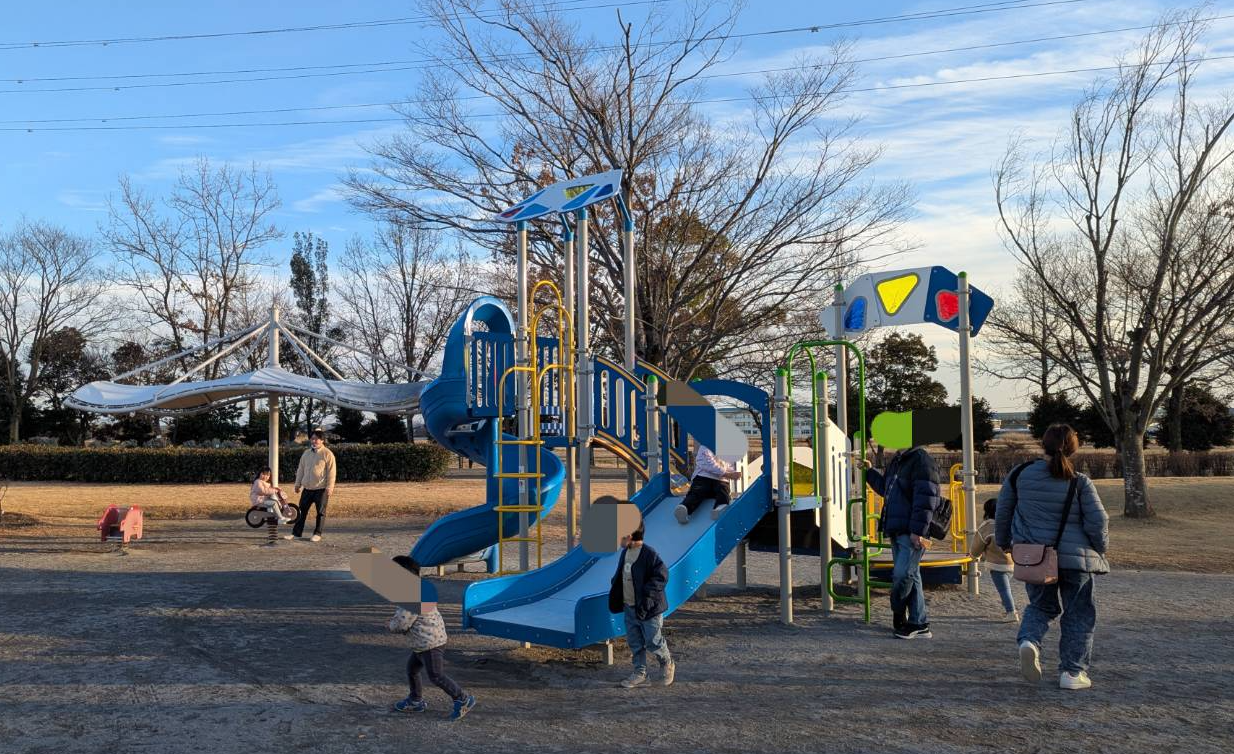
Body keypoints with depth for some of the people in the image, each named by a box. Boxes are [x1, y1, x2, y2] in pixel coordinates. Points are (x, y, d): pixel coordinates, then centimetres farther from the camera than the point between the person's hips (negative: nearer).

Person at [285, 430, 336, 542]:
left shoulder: (327, 454, -8)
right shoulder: (306, 453, 11)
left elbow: (331, 472, -10)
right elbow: (301, 469, 17)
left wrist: (329, 487, -14)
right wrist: (298, 483, 14)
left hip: (321, 489, -5)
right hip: (307, 488, 6)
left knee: (320, 512, 2)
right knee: (302, 510, 7)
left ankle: (317, 534, 11)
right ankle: (296, 532, 13)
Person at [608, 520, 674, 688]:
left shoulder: (649, 554, -20)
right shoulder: (625, 553, 6)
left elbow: (661, 576, -19)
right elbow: (620, 576, 19)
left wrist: (647, 594, -24)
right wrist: (617, 600, 9)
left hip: (648, 609, -8)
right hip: (629, 608, 8)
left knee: (653, 641, 3)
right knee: (634, 643, 12)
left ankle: (667, 664, 28)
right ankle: (640, 673, 24)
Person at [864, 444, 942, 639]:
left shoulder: (922, 461, -12)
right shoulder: (896, 462, 18)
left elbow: (925, 499, -19)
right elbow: (885, 488, 35)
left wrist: (917, 531, -22)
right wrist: (869, 472, 30)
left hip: (912, 534, -10)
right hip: (897, 531, 10)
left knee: (902, 574, -13)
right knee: (911, 576, 11)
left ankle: (898, 617, 2)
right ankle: (919, 625, 16)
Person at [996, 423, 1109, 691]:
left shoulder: (1020, 475, -1)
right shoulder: (1080, 483, -8)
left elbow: (1002, 514, 7)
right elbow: (1098, 522, -7)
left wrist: (1004, 543, 22)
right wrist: (1099, 549, 12)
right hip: (1075, 558, -2)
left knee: (1041, 605, 20)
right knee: (1078, 614, 13)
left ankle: (1029, 640, -9)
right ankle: (1072, 671, 12)